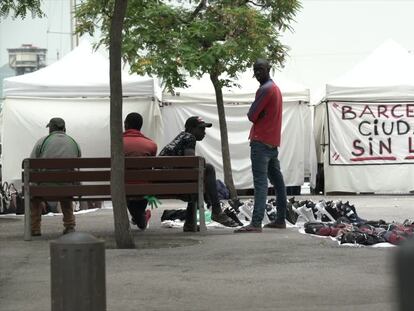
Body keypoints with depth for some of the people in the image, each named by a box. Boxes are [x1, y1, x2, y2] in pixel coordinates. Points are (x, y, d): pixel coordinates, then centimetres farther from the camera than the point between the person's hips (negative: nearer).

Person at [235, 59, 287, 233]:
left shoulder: (265, 89, -12)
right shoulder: (276, 88, 18)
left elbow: (252, 115, -14)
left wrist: (256, 117, 5)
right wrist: (259, 116, 2)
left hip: (260, 142, -10)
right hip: (273, 142, 10)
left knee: (260, 182, -16)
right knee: (277, 180, 13)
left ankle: (256, 223, -23)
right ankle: (281, 220, 19)